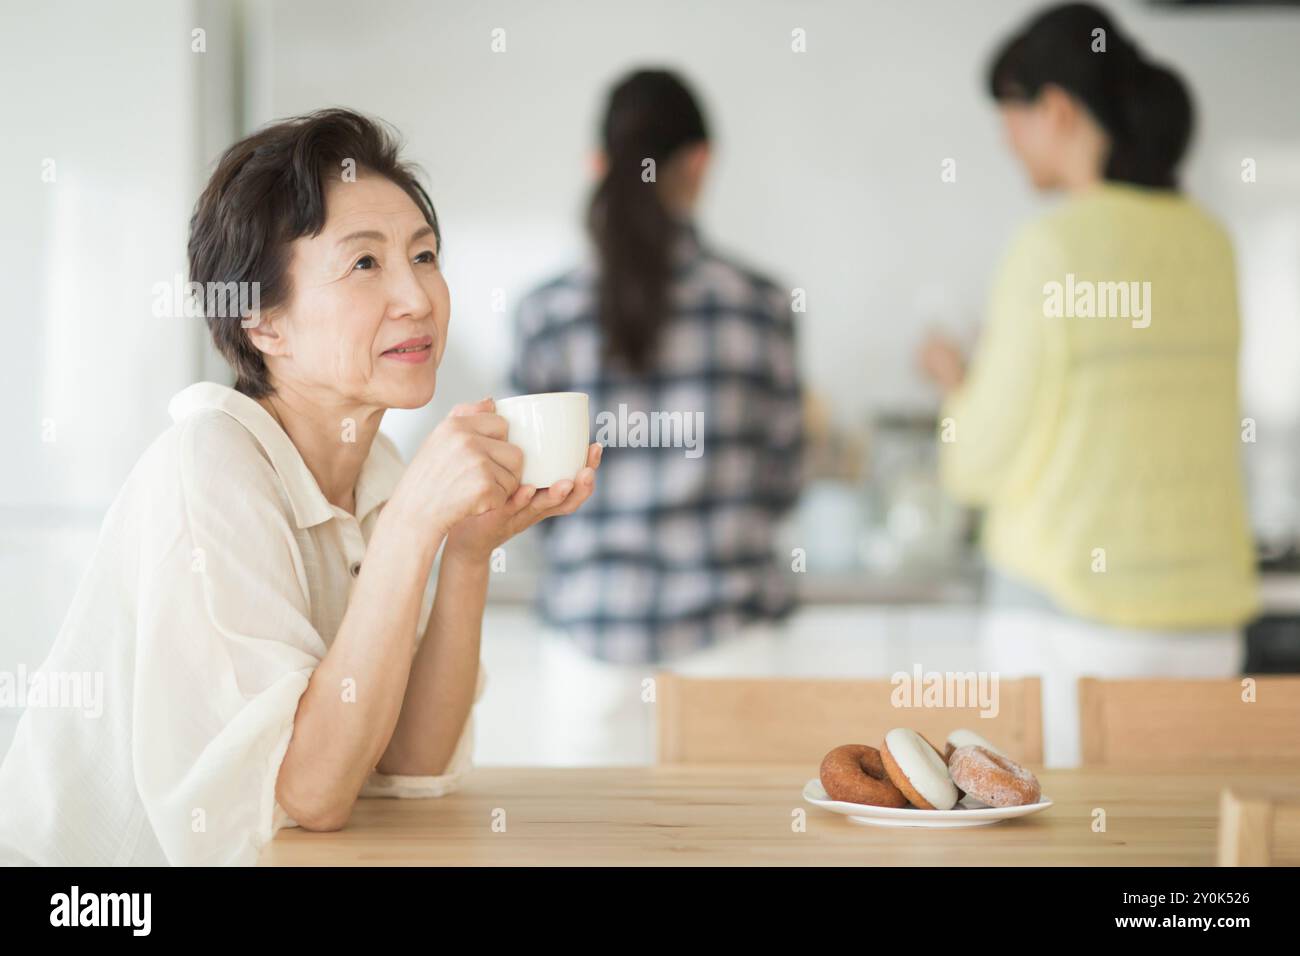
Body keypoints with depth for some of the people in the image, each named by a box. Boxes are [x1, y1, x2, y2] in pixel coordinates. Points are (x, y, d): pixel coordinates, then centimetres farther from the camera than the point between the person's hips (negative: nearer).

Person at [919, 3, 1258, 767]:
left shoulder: (1054, 250, -12)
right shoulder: (1210, 243, 7)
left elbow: (984, 466, -8)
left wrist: (958, 387, 13)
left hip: (1076, 614, -6)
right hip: (1207, 613, 6)